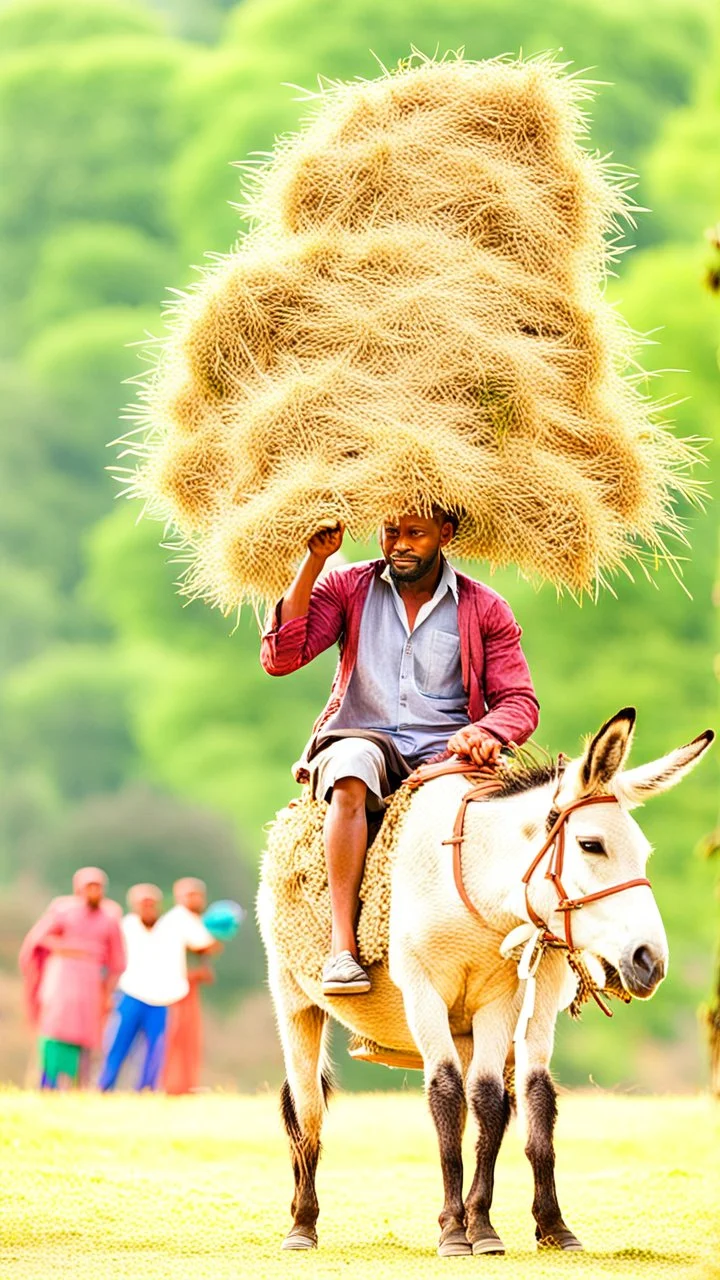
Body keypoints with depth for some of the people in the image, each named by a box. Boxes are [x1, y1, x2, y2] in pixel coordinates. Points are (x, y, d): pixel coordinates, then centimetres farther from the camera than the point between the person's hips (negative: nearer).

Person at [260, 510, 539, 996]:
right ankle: (343, 946, -41)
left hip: (443, 757, 0)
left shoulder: (484, 609, 10)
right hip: (363, 739, 0)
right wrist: (314, 560, -6)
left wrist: (484, 732, -17)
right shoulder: (346, 587, 11)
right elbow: (280, 658, -2)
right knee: (354, 762, -38)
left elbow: (520, 703, 7)